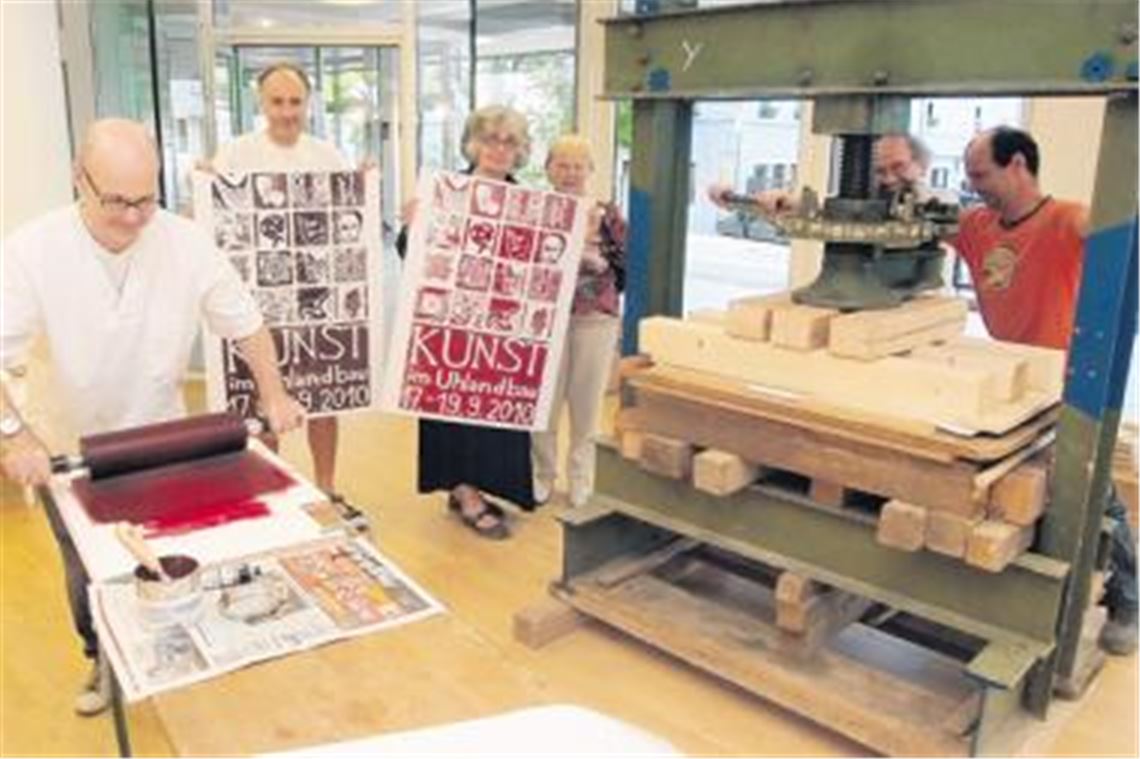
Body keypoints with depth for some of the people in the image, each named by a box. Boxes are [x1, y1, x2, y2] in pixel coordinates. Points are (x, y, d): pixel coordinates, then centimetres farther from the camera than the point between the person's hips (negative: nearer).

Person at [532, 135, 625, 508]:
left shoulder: (607, 215, 3)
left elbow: (626, 270, 1)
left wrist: (597, 261, -15)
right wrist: (551, 261, -14)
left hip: (595, 320, 0)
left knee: (586, 403, 8)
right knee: (543, 401, 4)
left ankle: (580, 478, 24)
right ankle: (542, 475, 23)